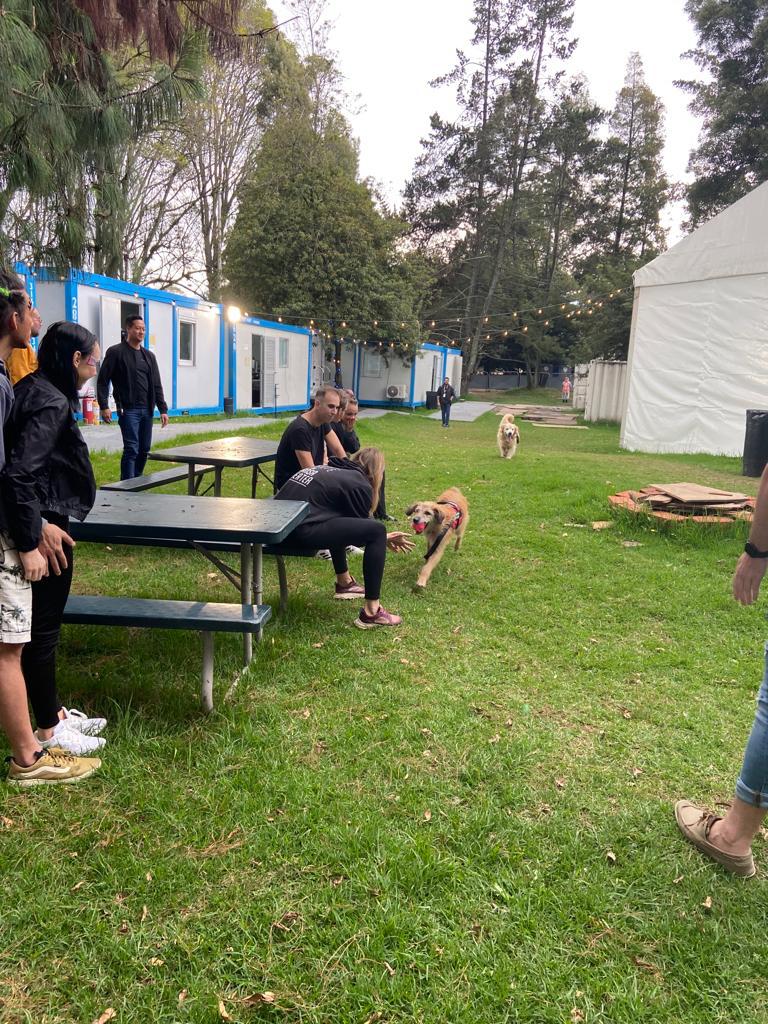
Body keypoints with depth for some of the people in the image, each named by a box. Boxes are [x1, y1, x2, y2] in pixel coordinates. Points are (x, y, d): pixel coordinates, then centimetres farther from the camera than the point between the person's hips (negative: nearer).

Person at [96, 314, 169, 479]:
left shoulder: (149, 355, 17)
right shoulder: (116, 352, 0)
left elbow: (156, 385, 16)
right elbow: (102, 381, -4)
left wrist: (163, 409, 9)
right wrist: (104, 406, -13)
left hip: (147, 410, 6)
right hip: (128, 410, -6)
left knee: (144, 450, 7)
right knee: (131, 449, -10)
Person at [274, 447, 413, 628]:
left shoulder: (330, 470, 24)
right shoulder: (360, 485, -1)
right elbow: (363, 529, 7)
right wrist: (384, 539, 26)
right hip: (301, 530, -10)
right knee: (377, 531, -8)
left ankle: (344, 583, 39)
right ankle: (371, 612, -8)